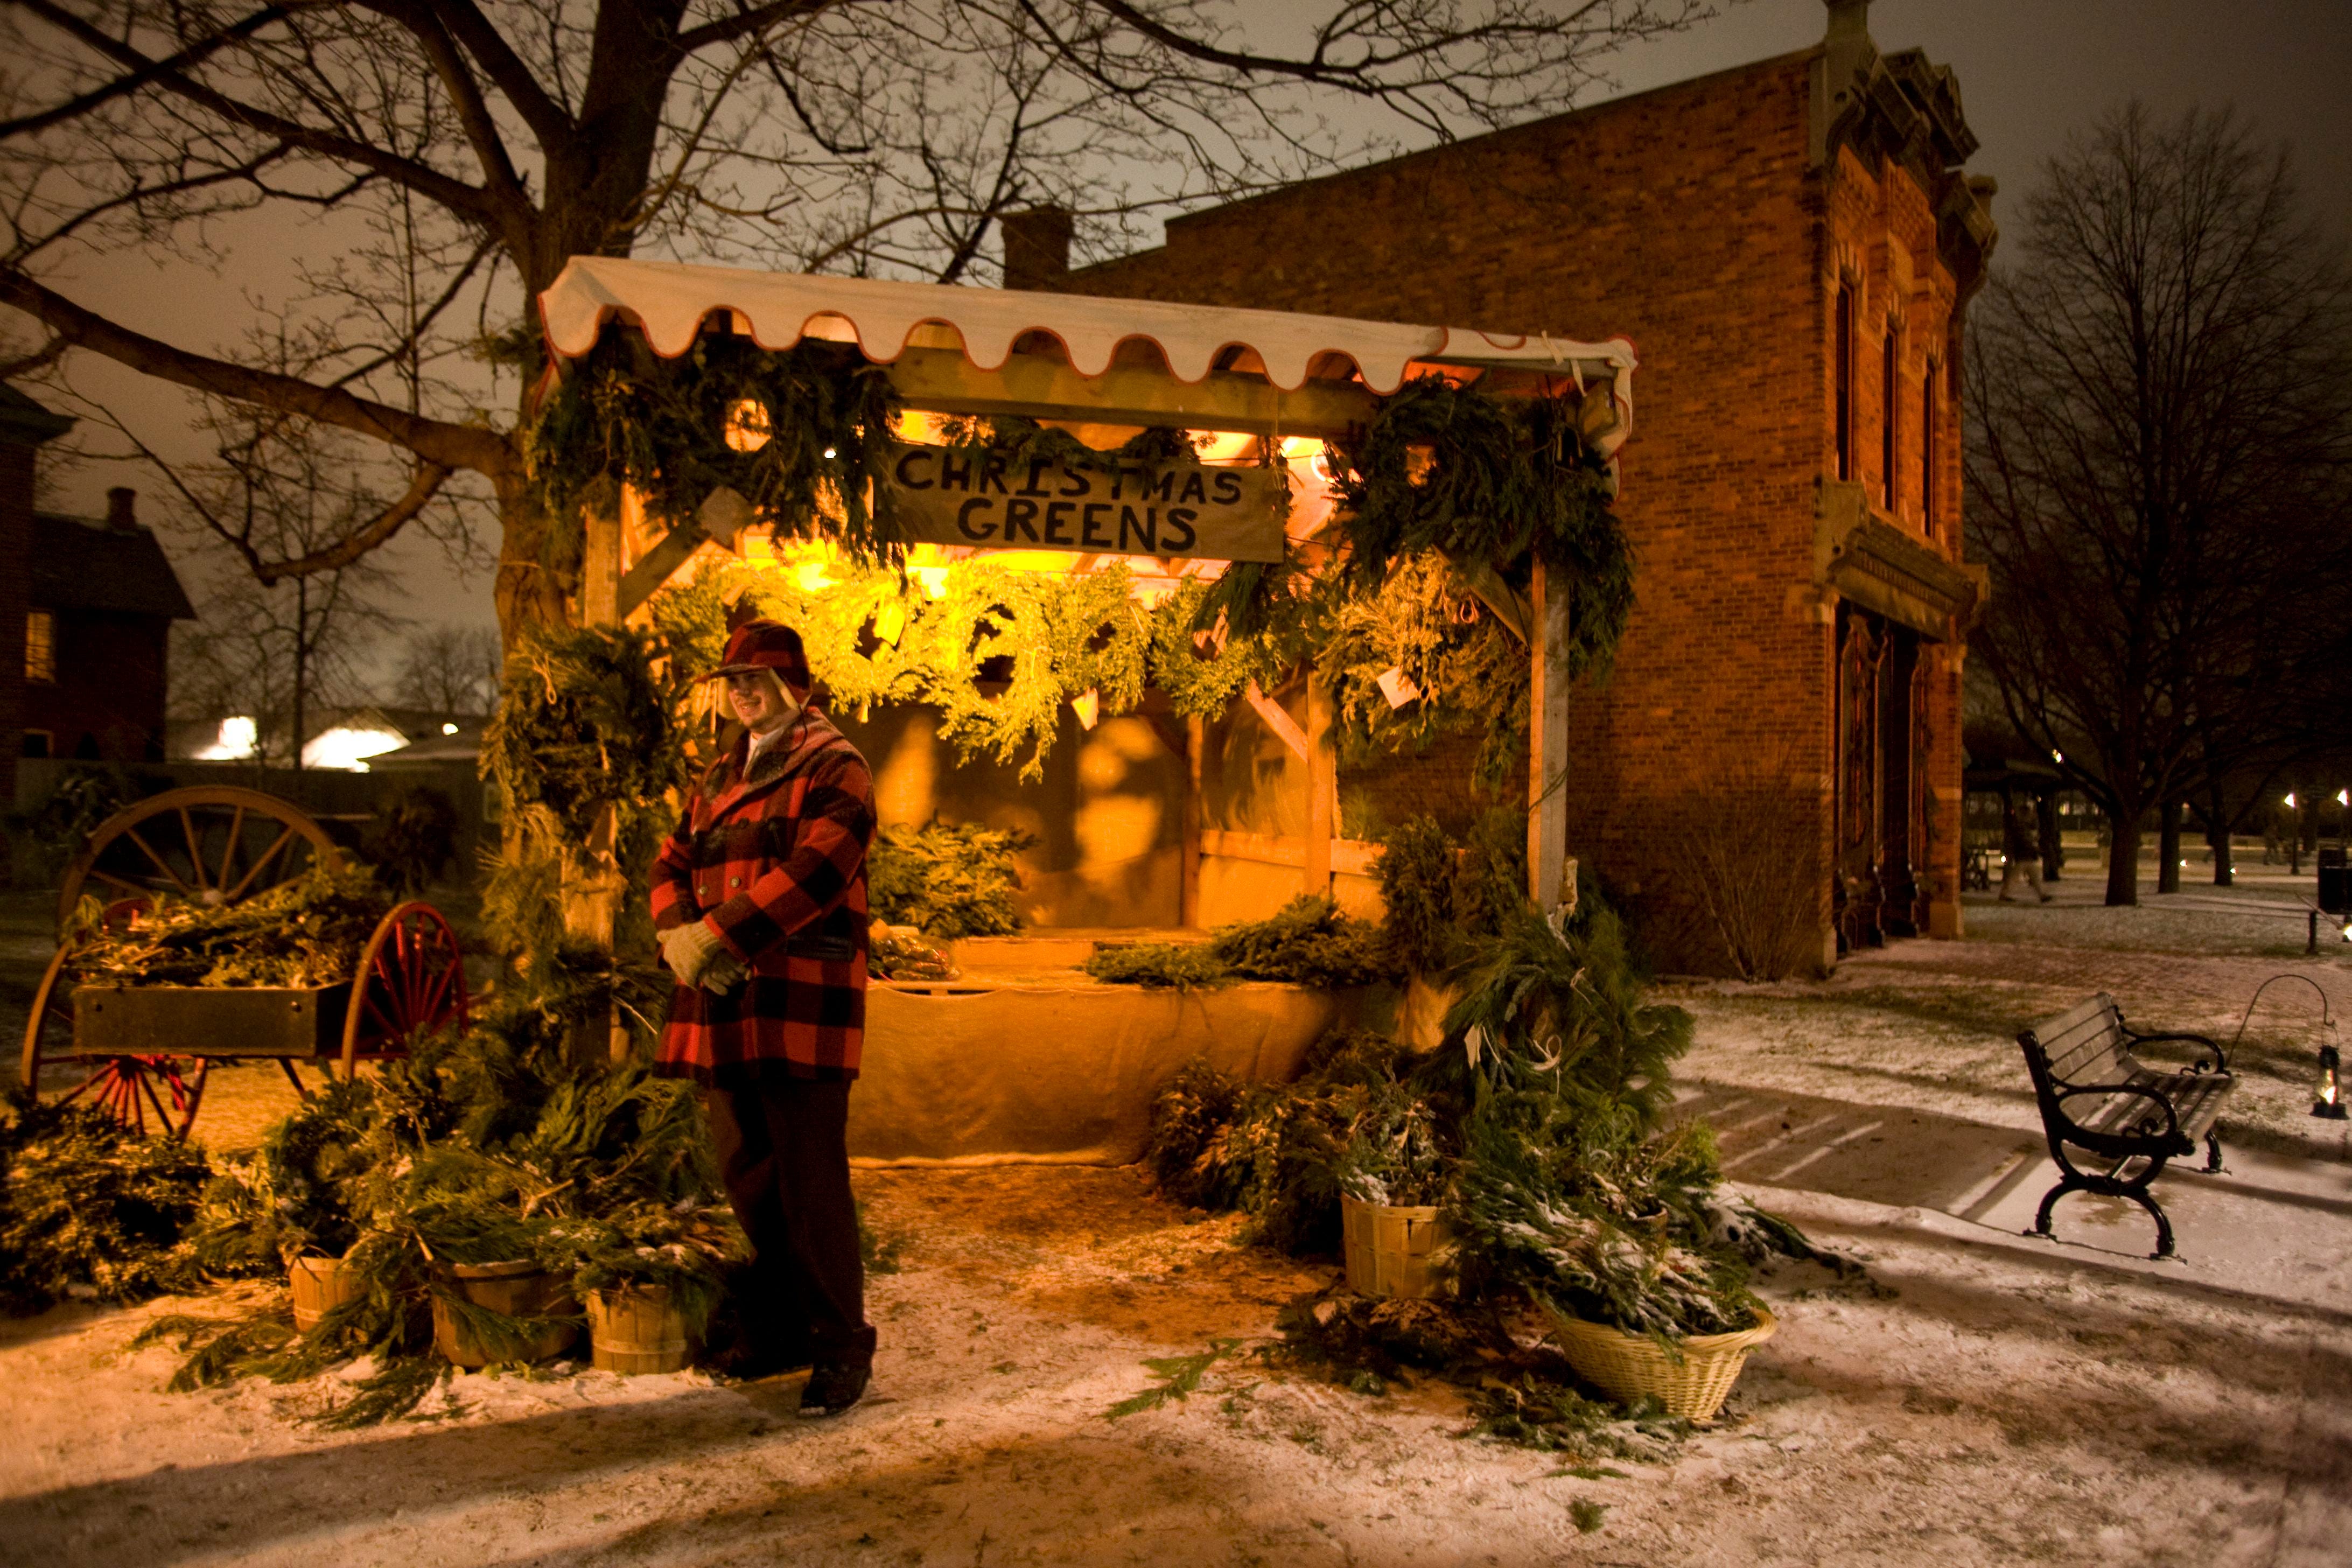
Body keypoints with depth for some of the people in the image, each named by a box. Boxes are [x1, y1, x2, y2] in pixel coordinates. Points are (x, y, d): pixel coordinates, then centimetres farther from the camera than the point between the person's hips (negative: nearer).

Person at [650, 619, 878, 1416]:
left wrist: (713, 937, -19)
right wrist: (677, 936, -7)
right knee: (746, 1173, 13)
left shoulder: (835, 769, -3)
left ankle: (841, 1349, 6)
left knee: (809, 1179, -5)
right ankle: (779, 1331, 28)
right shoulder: (718, 779, 22)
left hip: (802, 1000, -8)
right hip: (721, 1001, 8)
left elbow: (813, 873, -17)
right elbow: (673, 864, 14)